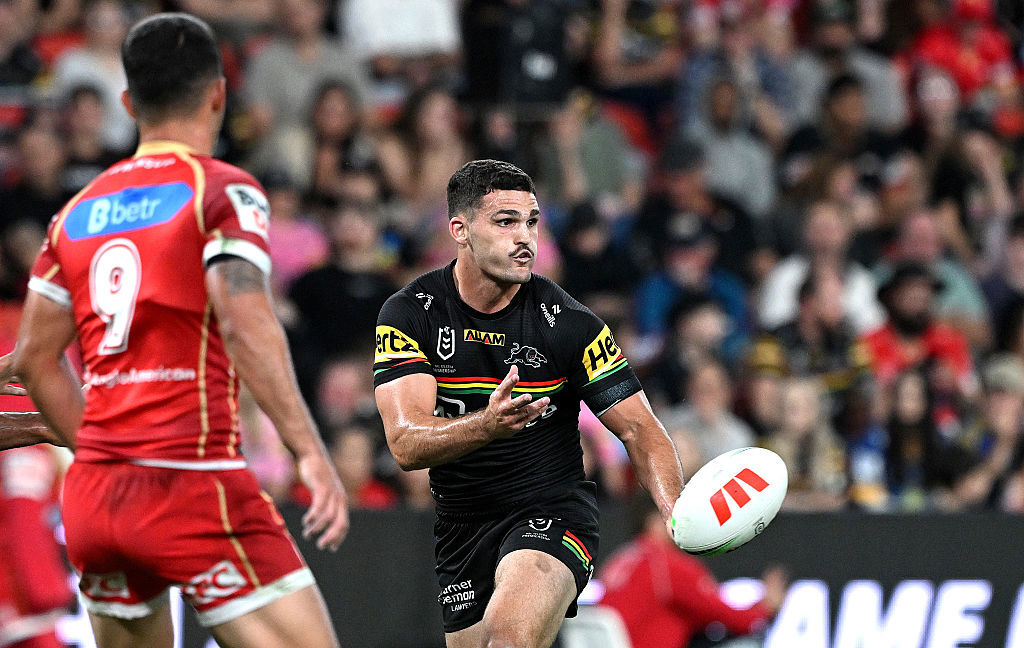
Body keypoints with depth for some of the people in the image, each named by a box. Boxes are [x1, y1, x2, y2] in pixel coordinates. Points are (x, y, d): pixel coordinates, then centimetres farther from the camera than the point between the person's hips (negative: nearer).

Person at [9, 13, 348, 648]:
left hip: (92, 495, 7)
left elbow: (34, 358, 17)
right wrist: (311, 452, -20)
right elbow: (246, 327, -17)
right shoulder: (223, 191, -3)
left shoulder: (80, 210, 15)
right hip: (192, 483, -7)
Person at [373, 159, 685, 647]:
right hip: (461, 529, 3)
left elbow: (638, 428, -6)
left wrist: (678, 513, -26)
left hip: (551, 515, -3)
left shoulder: (568, 322, -10)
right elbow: (406, 443, -19)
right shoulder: (410, 313, -8)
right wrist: (487, 425, -40)